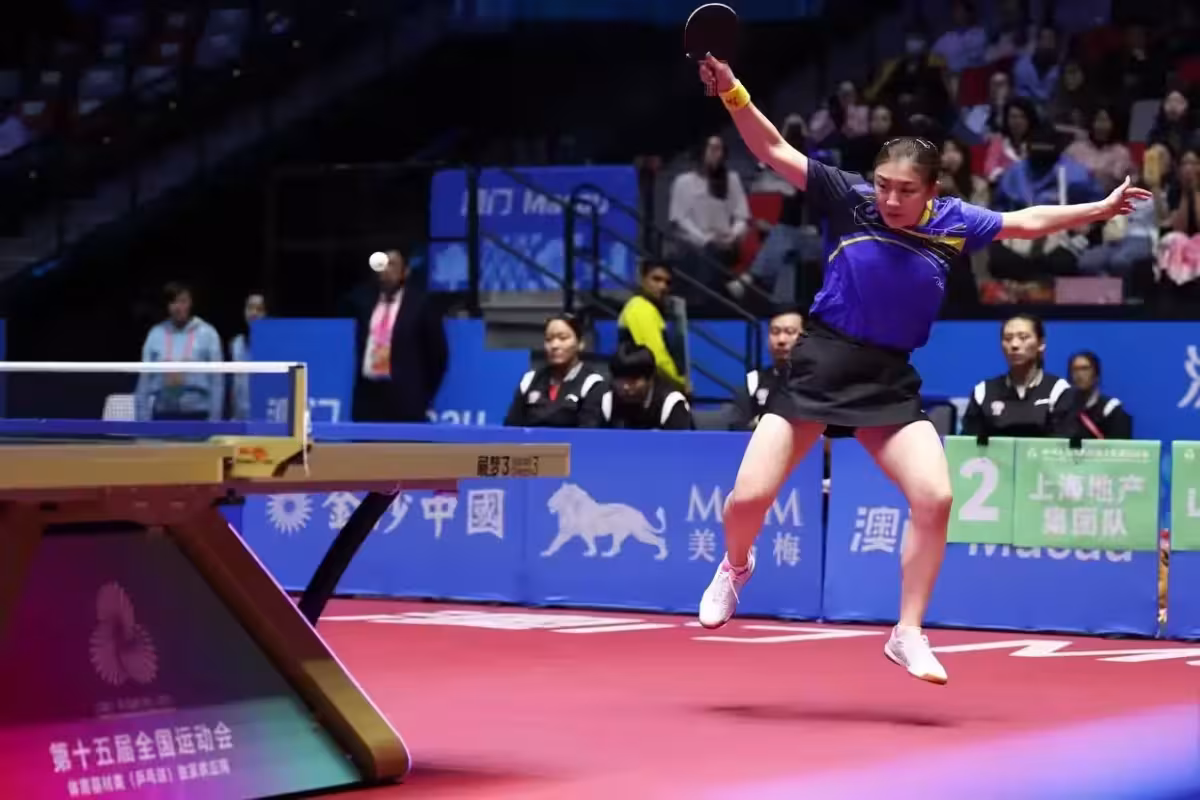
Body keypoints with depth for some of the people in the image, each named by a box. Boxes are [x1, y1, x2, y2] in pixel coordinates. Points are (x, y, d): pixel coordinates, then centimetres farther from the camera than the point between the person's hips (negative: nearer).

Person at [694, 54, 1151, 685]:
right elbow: (774, 150, -8)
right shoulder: (848, 199, -8)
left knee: (934, 498, -14)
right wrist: (732, 92, -20)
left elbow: (1025, 221, 12)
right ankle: (736, 566, 29)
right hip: (820, 364, -2)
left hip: (890, 381, 2)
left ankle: (908, 635, 1)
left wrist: (1101, 209, 11)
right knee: (748, 498, -8)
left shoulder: (953, 224, -2)